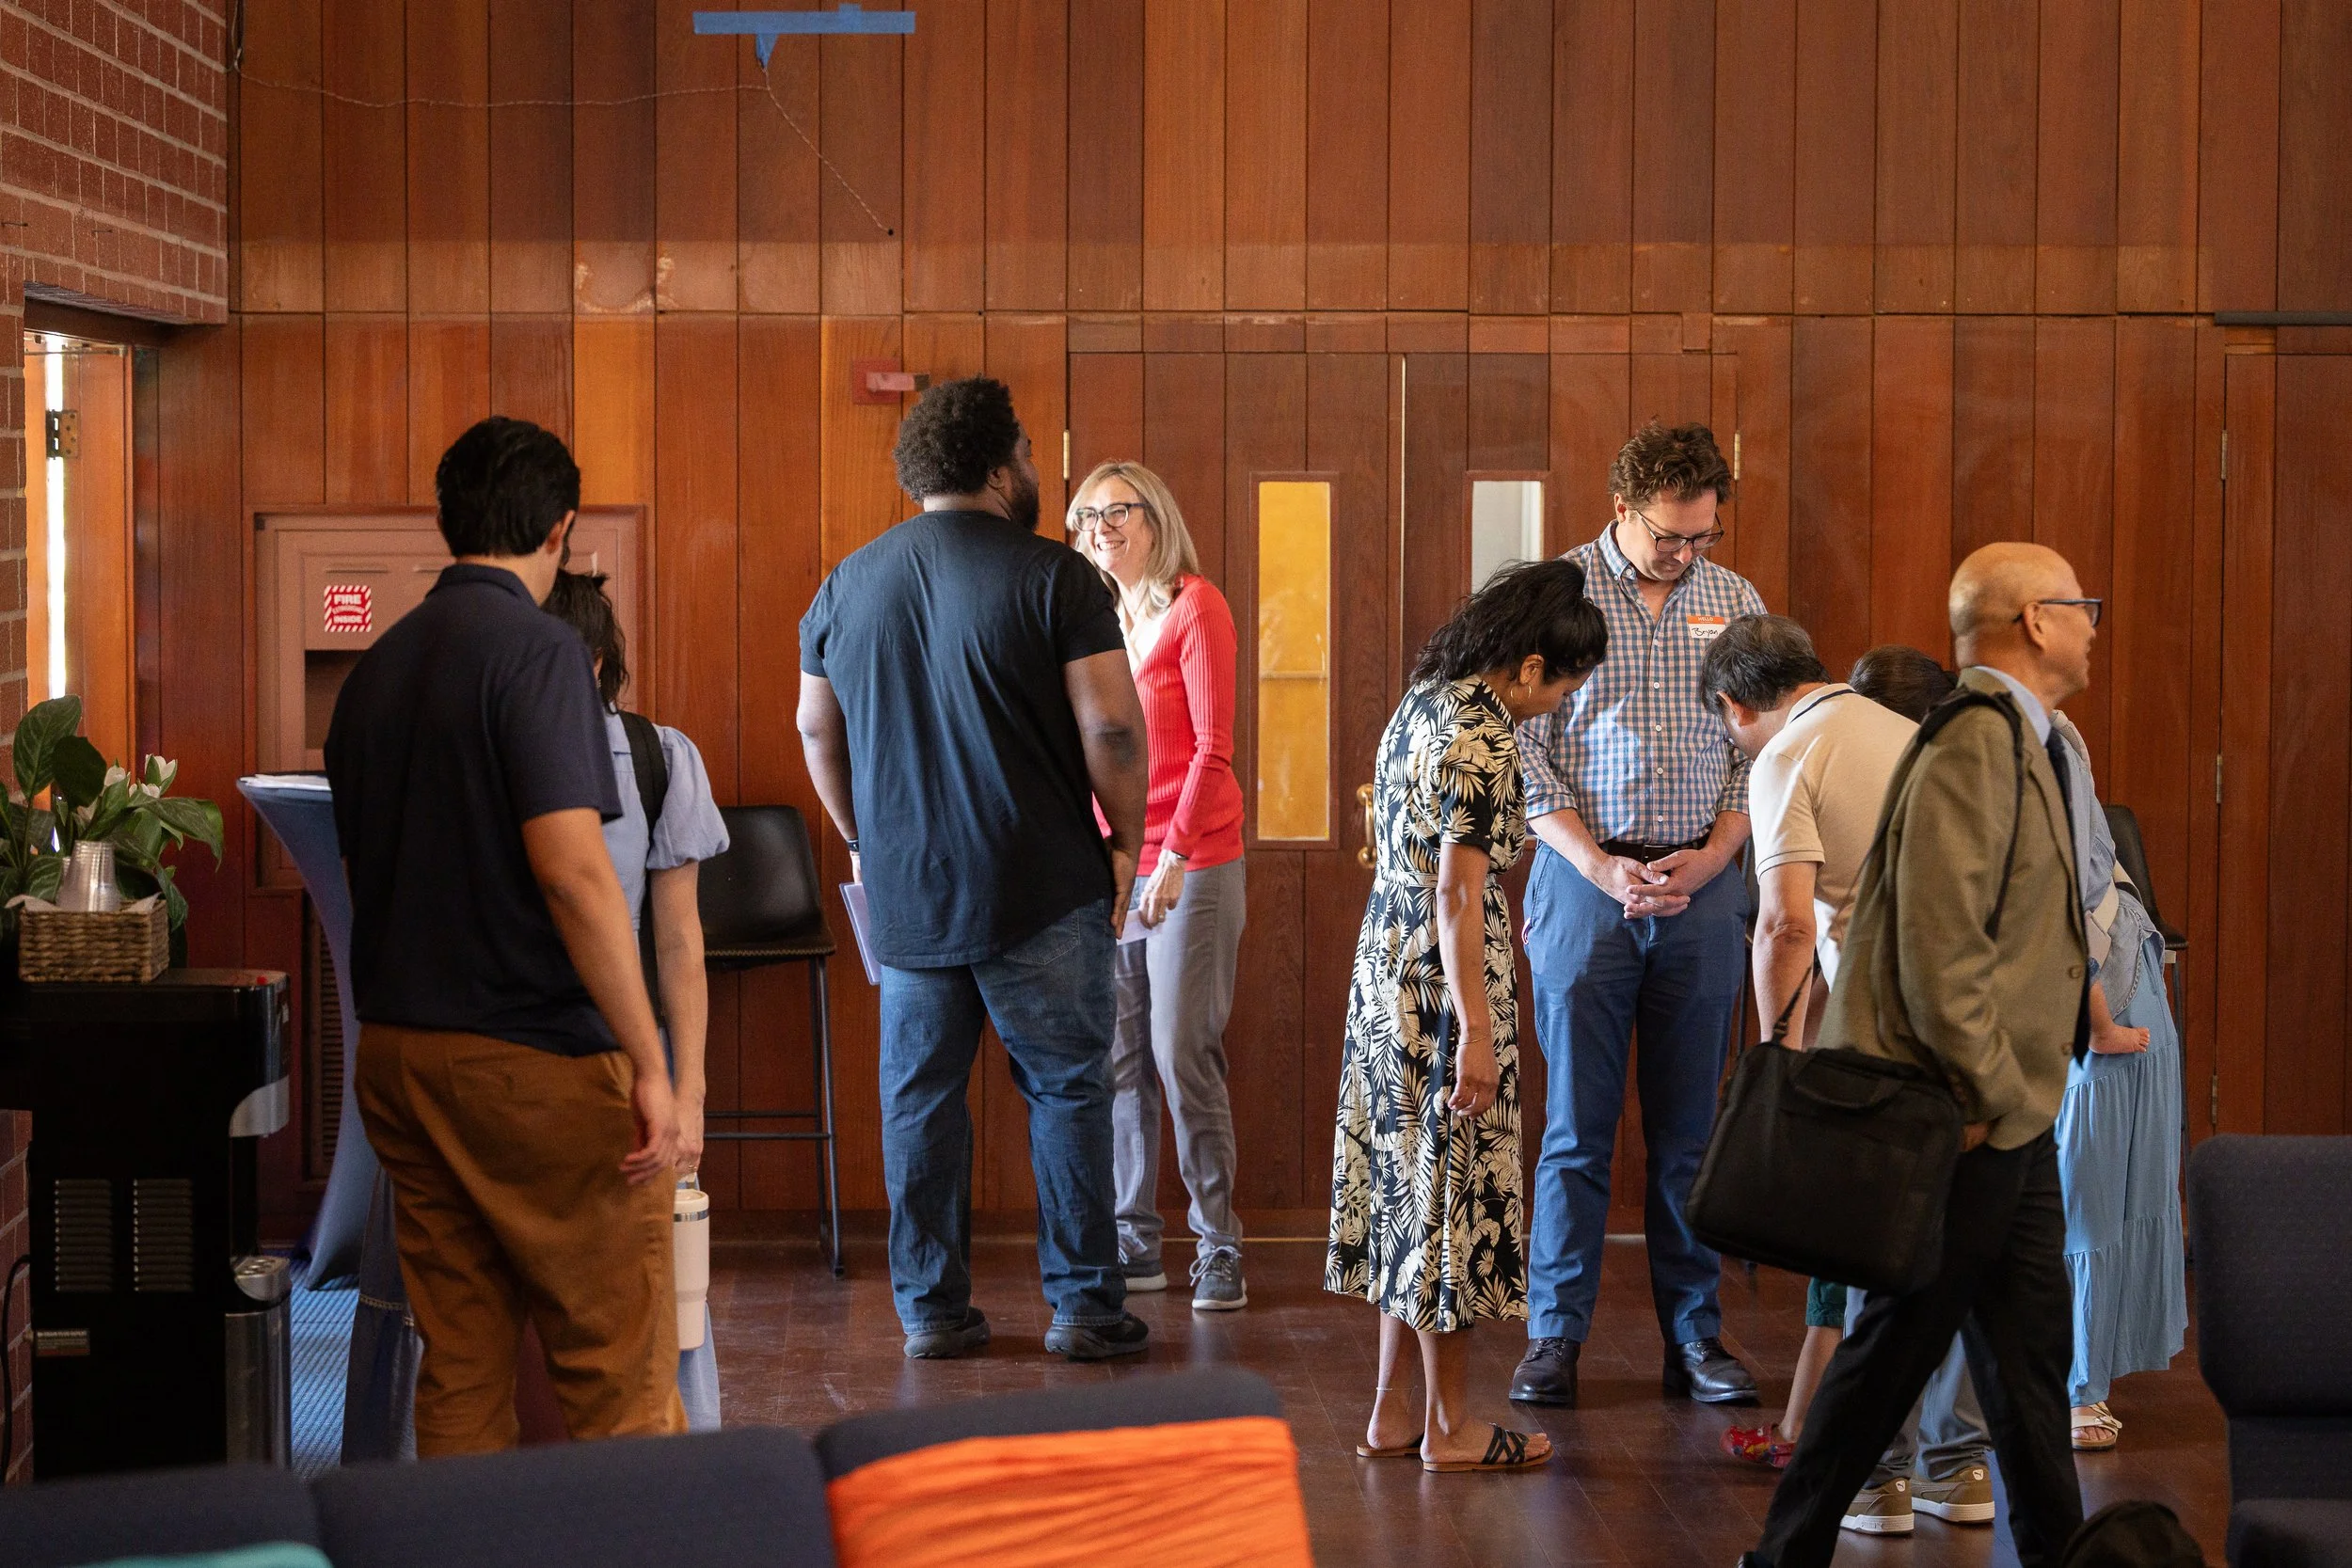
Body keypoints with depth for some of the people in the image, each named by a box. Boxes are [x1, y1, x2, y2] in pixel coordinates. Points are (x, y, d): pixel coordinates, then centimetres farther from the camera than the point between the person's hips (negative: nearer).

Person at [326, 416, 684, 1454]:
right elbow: (573, 870, -21)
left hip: (395, 1055, 8)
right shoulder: (535, 651, -12)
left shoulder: (376, 667, 12)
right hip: (535, 1058, -8)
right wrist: (649, 1066, -19)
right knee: (620, 1370, -1)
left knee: (460, 1369, 11)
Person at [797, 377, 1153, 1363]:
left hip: (904, 891, 4)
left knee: (920, 1098, 10)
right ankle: (1083, 1304, 6)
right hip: (1043, 891, -4)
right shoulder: (1054, 578, -8)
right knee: (1067, 1089, 5)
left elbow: (816, 729, 17)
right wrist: (1125, 840, 1)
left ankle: (931, 1308, 13)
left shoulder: (847, 585, 9)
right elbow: (1111, 727, -12)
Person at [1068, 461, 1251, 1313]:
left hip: (1193, 865, -6)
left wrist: (1175, 855, -18)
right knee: (1119, 1062, 5)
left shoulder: (1195, 606, -6)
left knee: (1183, 1057, -7)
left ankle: (1219, 1249, 1)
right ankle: (1135, 1243, 12)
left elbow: (1213, 747, -11)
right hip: (1109, 867, 6)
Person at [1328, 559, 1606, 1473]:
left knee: (1405, 1179, 14)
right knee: (1453, 1187, 0)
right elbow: (1457, 891, -21)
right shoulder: (1482, 739, -18)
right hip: (1443, 977, -9)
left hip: (1388, 959, 9)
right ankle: (1448, 1426, 8)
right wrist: (1476, 1032, -20)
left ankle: (1391, 1412, 20)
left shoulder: (1422, 703, 10)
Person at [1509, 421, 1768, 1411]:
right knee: (1577, 1123, 0)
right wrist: (1599, 865, -12)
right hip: (1586, 877, -2)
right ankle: (1555, 1332, 7)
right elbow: (1524, 750, -3)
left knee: (1690, 1126, 5)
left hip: (1704, 885, 2)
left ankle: (1694, 1332, 11)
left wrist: (1710, 857, -7)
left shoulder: (1735, 603, 8)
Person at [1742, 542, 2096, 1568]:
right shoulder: (1974, 743, -18)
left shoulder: (2022, 742, 15)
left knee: (2029, 1347, 13)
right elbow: (1938, 944, -24)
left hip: (2011, 1112, 10)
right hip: (1969, 1123, -10)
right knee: (1898, 1346, 0)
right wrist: (1991, 1091, -19)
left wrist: (2019, 1093, 16)